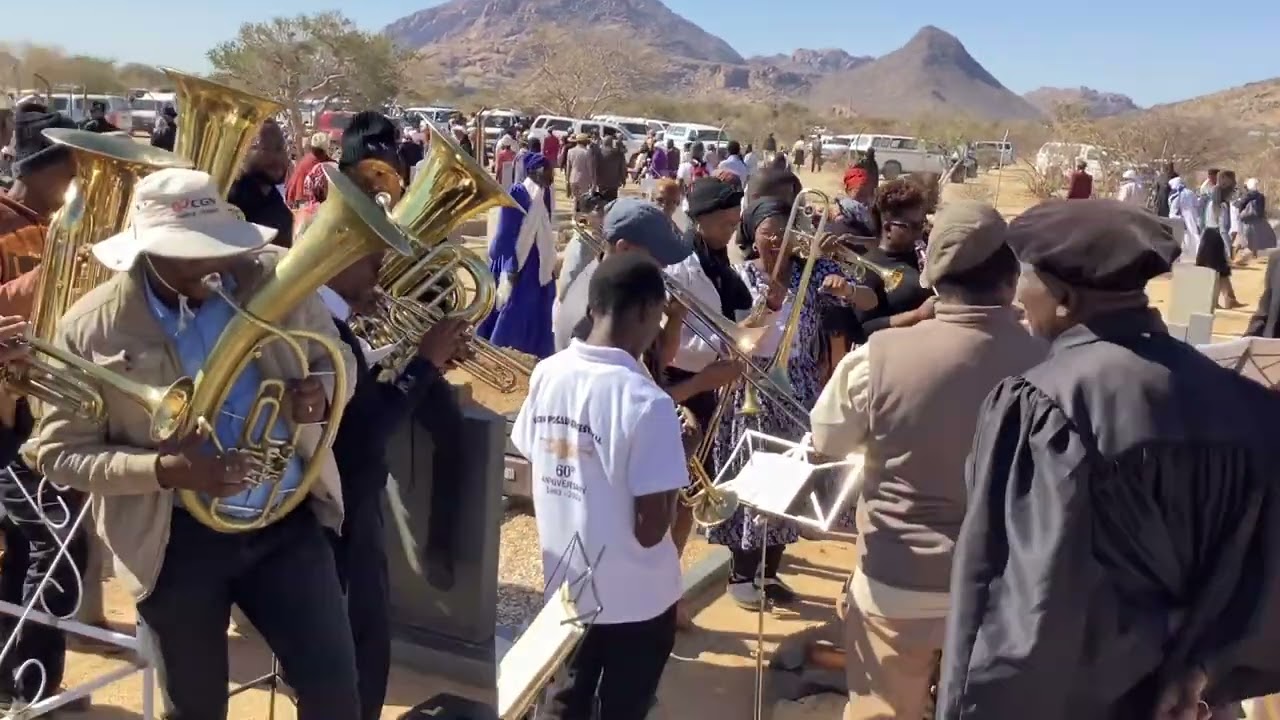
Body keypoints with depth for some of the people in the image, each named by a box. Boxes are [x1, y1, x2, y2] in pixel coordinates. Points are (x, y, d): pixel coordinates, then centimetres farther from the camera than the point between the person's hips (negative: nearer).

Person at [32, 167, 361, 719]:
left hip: (288, 520, 1)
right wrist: (165, 469, -22)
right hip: (178, 541, -1)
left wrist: (319, 391, -17)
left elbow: (339, 360, 8)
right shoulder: (90, 328, -10)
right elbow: (57, 452, -6)